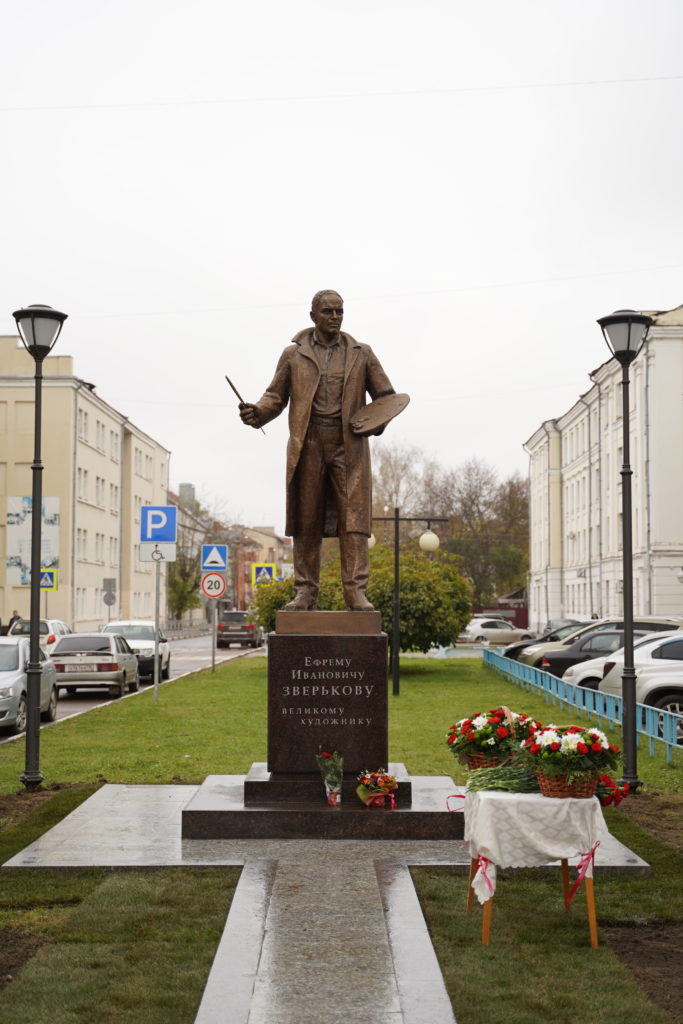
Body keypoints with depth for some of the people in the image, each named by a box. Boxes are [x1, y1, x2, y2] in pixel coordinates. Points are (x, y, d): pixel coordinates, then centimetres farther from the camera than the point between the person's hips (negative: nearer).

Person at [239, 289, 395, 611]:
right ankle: (305, 591, 7)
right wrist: (257, 411, -9)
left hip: (349, 444, 0)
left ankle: (356, 592, -8)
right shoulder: (293, 355, 11)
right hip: (307, 445, 0)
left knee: (353, 518, -8)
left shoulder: (361, 354, 13)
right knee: (306, 521, 1)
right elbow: (276, 395, 13)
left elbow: (385, 396, 16)